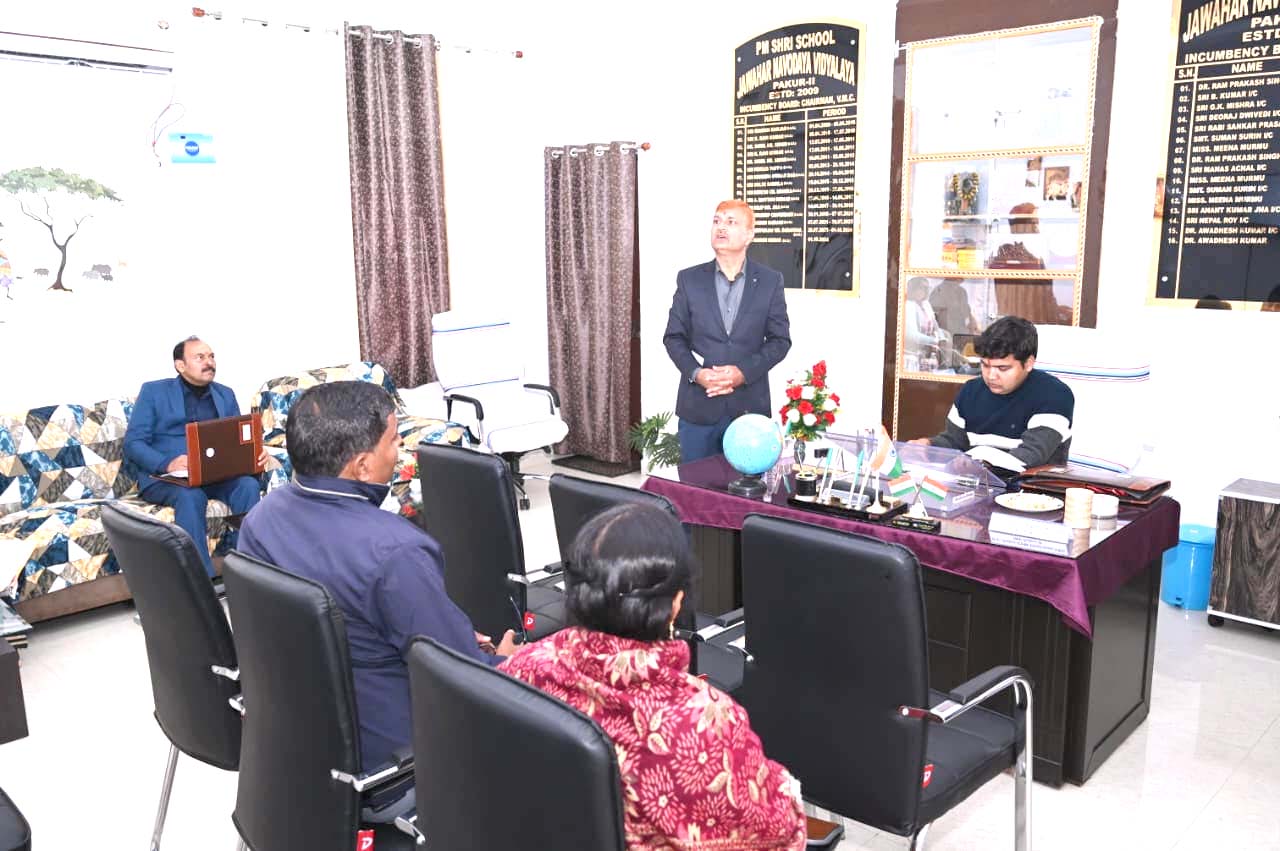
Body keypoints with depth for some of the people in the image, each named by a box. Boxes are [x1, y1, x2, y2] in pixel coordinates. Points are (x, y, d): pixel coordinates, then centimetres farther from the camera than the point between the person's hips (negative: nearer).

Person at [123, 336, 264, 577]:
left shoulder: (225, 394, 18)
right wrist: (167, 463, -23)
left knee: (248, 485, -30)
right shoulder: (154, 391, 6)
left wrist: (255, 453, -11)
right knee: (190, 495, -38)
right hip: (164, 477, -3)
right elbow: (132, 443, -3)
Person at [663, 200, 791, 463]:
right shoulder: (689, 279, 4)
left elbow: (780, 339, 2)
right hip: (698, 406, 1)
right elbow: (673, 337, 5)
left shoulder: (770, 281, 2)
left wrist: (744, 372, -13)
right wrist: (696, 373, -13)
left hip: (749, 407, 0)